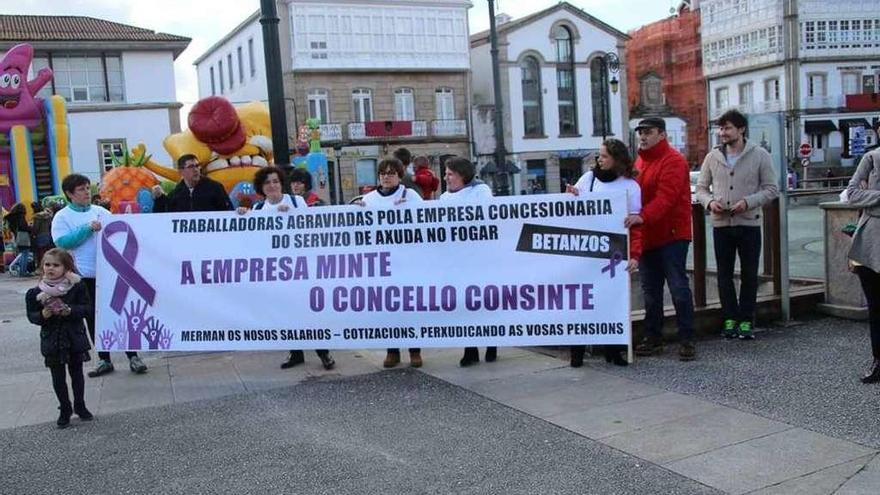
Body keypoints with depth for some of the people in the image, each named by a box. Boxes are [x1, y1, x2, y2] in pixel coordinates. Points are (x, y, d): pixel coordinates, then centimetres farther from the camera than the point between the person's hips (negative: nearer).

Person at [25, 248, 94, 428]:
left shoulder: (77, 286, -9)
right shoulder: (35, 292, -5)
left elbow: (87, 308, -10)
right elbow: (31, 316, -2)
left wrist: (69, 310, -25)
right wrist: (43, 315, -22)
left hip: (75, 338, -1)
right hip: (51, 340, 1)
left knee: (76, 373, 13)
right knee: (58, 377, 8)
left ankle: (80, 406, 29)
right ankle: (65, 410, 22)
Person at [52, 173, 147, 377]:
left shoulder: (101, 212, 9)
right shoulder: (62, 217, 1)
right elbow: (61, 241, -12)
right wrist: (87, 229, -16)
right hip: (84, 276, -1)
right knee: (93, 319, 8)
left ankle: (133, 357, 7)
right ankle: (104, 360, 19)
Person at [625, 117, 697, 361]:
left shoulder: (673, 161, -11)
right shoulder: (639, 161, 17)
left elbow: (665, 197, -24)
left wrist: (643, 216, -38)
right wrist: (633, 217, 5)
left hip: (672, 235, -8)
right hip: (647, 236, 8)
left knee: (678, 287, -5)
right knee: (650, 290, 12)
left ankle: (687, 340, 2)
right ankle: (653, 338, 20)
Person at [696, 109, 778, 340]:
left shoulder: (760, 155, -2)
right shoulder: (713, 157, 6)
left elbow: (771, 189, -2)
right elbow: (701, 187, 11)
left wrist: (748, 202, -17)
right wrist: (710, 202, -10)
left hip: (749, 223, -2)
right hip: (721, 224, 2)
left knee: (749, 275, 4)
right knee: (724, 274, 7)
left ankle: (746, 320, 14)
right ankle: (730, 318, 18)